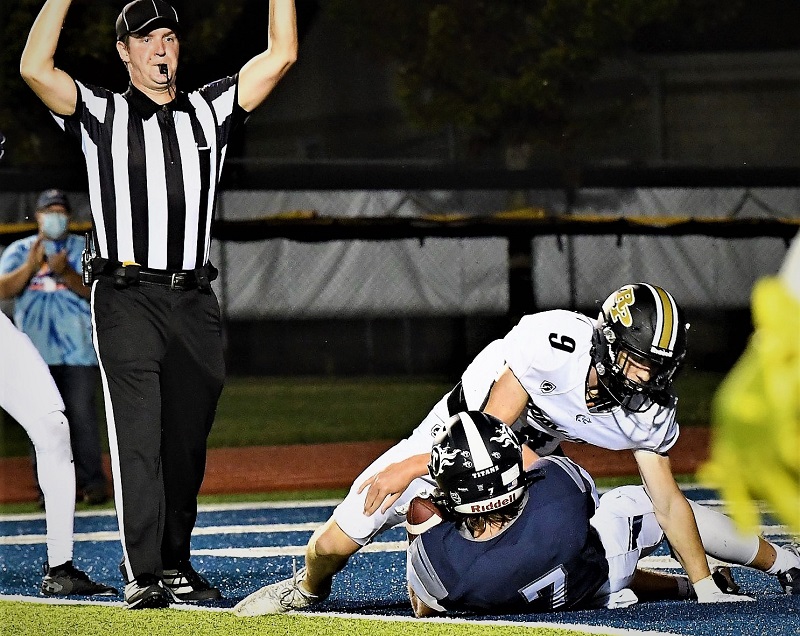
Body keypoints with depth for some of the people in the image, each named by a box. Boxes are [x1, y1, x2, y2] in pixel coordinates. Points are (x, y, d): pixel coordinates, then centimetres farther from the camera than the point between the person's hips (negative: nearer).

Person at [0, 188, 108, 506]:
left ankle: (91, 483, -1)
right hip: (35, 350, 1)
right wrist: (31, 265, -16)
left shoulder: (85, 250, 8)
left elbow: (94, 290, -4)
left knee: (82, 416, -6)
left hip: (78, 350, -1)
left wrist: (65, 273, -20)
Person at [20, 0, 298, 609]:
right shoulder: (100, 113, 5)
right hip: (126, 300, -4)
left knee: (186, 442, 8)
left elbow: (281, 56, 7)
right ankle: (141, 575, -17)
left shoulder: (209, 111, 13)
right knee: (138, 437, -13)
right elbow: (35, 68, -12)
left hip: (195, 305, 4)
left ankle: (175, 564, 19)